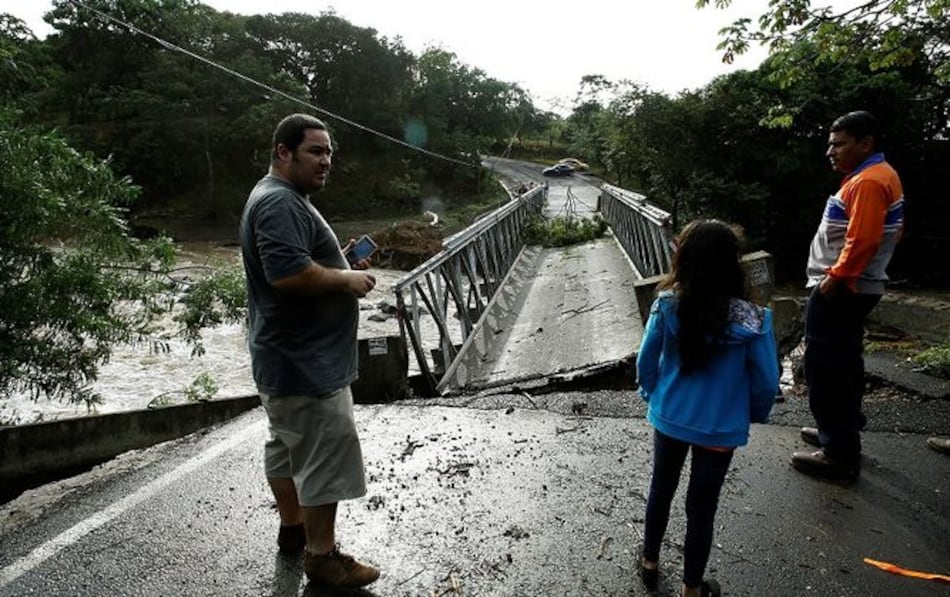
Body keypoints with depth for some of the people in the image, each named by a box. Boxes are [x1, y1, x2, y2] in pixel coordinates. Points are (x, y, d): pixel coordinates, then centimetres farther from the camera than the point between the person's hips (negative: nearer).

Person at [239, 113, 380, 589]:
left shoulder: (282, 197, 16)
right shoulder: (279, 203, -20)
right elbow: (289, 273, -32)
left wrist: (340, 265, 9)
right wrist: (346, 279, -18)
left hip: (288, 355, 11)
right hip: (305, 361, -11)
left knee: (287, 445, 20)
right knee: (326, 457, -2)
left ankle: (292, 528, 36)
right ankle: (322, 557, 11)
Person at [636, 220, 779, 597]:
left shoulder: (666, 305, -17)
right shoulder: (751, 320, -21)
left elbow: (646, 362, -7)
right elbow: (767, 382, -11)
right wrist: (755, 414, 10)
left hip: (669, 418, 2)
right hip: (719, 428, -1)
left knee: (661, 491, 22)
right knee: (701, 507, 15)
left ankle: (650, 563, 43)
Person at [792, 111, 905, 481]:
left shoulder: (867, 182, -18)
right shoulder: (878, 176, 16)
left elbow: (862, 240, -26)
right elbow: (884, 233, 22)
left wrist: (834, 278, -19)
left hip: (839, 290, -11)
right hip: (853, 287, 11)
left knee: (825, 369, -7)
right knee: (843, 364, 18)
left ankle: (839, 455, -1)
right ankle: (842, 433, 30)